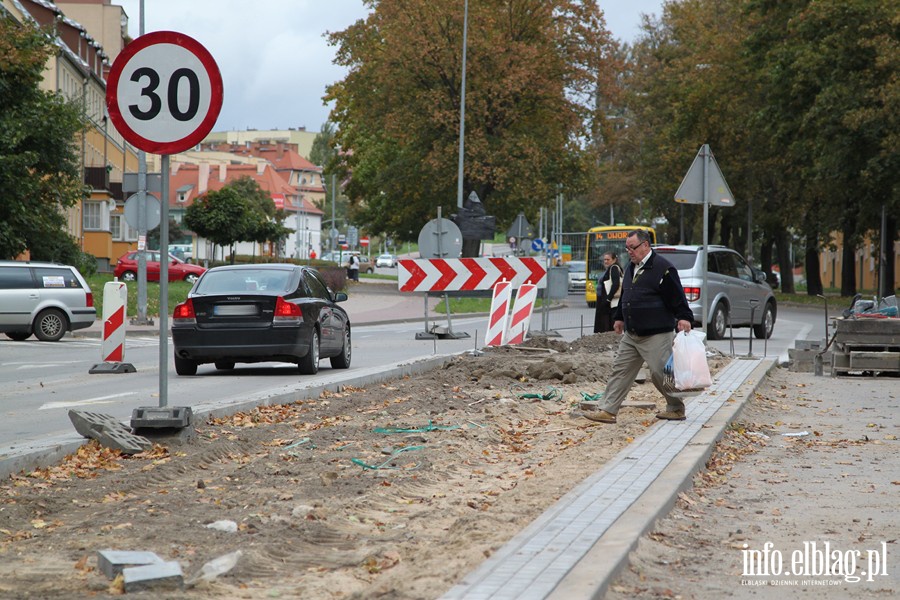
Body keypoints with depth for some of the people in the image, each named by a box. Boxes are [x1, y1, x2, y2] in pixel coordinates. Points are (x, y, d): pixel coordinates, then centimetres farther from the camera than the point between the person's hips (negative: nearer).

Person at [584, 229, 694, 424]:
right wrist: (619, 317, 30)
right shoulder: (631, 268, 14)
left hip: (656, 335, -8)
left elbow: (676, 296, -15)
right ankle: (607, 411, 6)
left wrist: (683, 318, -23)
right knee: (620, 370, 5)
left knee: (661, 373, -4)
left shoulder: (662, 268, -13)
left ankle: (676, 409, 14)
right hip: (631, 335, 8)